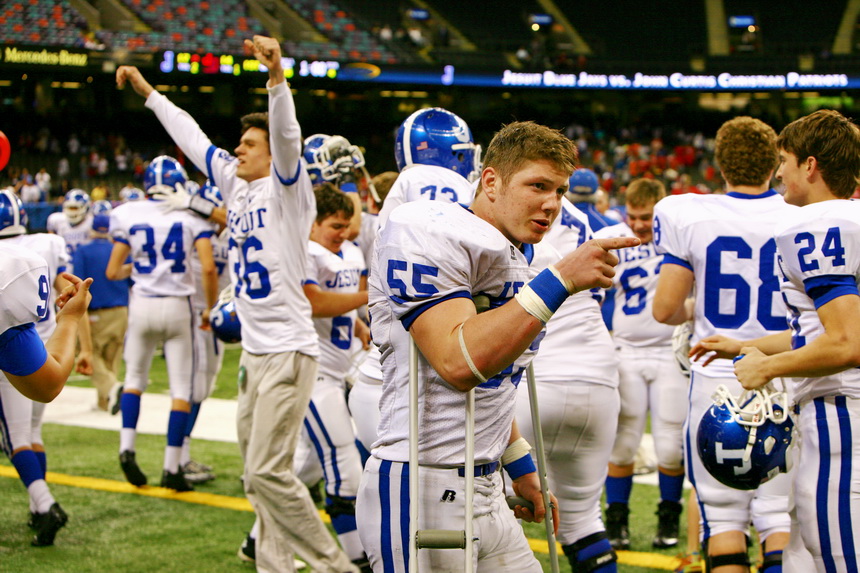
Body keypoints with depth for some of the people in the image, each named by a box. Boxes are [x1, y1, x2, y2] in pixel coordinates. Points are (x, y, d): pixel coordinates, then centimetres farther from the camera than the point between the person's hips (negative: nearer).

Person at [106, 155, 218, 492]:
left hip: (142, 306, 2)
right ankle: (172, 468, 3)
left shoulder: (129, 216, 1)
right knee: (181, 388, 5)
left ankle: (127, 448, 7)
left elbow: (112, 272, 2)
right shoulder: (192, 216, -4)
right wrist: (211, 309, 0)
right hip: (177, 306, -2)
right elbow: (208, 268, -13)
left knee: (135, 378, 22)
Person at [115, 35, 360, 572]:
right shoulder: (238, 187, 12)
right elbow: (193, 139, 21)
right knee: (258, 470, 12)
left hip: (287, 351, -8)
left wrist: (277, 75, -40)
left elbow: (288, 135, -25)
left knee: (268, 472, -11)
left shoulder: (287, 189, -7)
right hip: (254, 350, 8)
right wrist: (148, 91, 27)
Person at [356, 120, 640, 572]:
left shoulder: (513, 255, 15)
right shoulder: (429, 233, -14)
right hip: (423, 488, -9)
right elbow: (459, 362, -27)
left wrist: (520, 467, 28)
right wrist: (559, 281, -26)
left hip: (482, 489, 9)